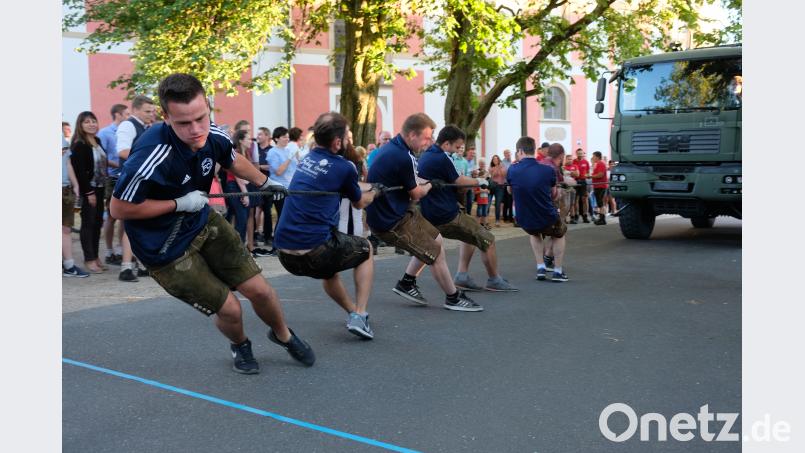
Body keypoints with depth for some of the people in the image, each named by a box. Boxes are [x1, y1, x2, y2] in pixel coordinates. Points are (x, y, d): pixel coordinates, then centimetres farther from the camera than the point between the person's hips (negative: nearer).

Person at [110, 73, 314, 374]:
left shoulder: (212, 136, -14)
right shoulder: (151, 158, -35)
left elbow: (234, 161, 11)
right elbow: (119, 208, -24)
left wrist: (265, 183, 25)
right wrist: (180, 204, -23)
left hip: (203, 223, 6)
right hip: (166, 250, -5)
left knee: (259, 290, 4)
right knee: (229, 309, -2)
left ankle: (283, 335, 37)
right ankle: (239, 345, 36)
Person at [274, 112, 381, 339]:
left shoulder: (308, 159, 14)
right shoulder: (343, 167, -6)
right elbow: (360, 202, 14)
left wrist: (371, 186, 45)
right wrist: (375, 192, 34)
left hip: (284, 252, 7)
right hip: (313, 250, -7)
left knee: (328, 270, 37)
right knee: (366, 250, 21)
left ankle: (353, 313, 44)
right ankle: (359, 316, 13)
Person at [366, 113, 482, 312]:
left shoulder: (391, 147, 7)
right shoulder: (403, 157, -25)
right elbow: (416, 193, -10)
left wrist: (423, 183, 6)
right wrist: (431, 184, 8)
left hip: (386, 211, 10)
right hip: (392, 222, -10)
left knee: (435, 240, 18)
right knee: (436, 252, -2)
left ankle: (407, 283, 23)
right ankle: (453, 298, 13)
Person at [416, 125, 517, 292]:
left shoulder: (425, 156, 12)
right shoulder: (442, 158, -16)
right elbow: (460, 182, -10)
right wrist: (480, 181, 8)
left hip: (430, 218, 10)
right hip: (447, 217, -9)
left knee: (472, 234, 28)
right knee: (487, 240, 5)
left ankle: (462, 276, 19)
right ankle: (494, 280, 17)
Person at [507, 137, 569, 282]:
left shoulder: (512, 170, -8)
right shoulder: (548, 170, -10)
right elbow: (554, 196, 6)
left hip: (525, 222, 1)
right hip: (547, 221, -1)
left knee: (534, 232, 37)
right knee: (559, 233, 33)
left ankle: (540, 268, 27)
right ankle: (558, 271, 27)